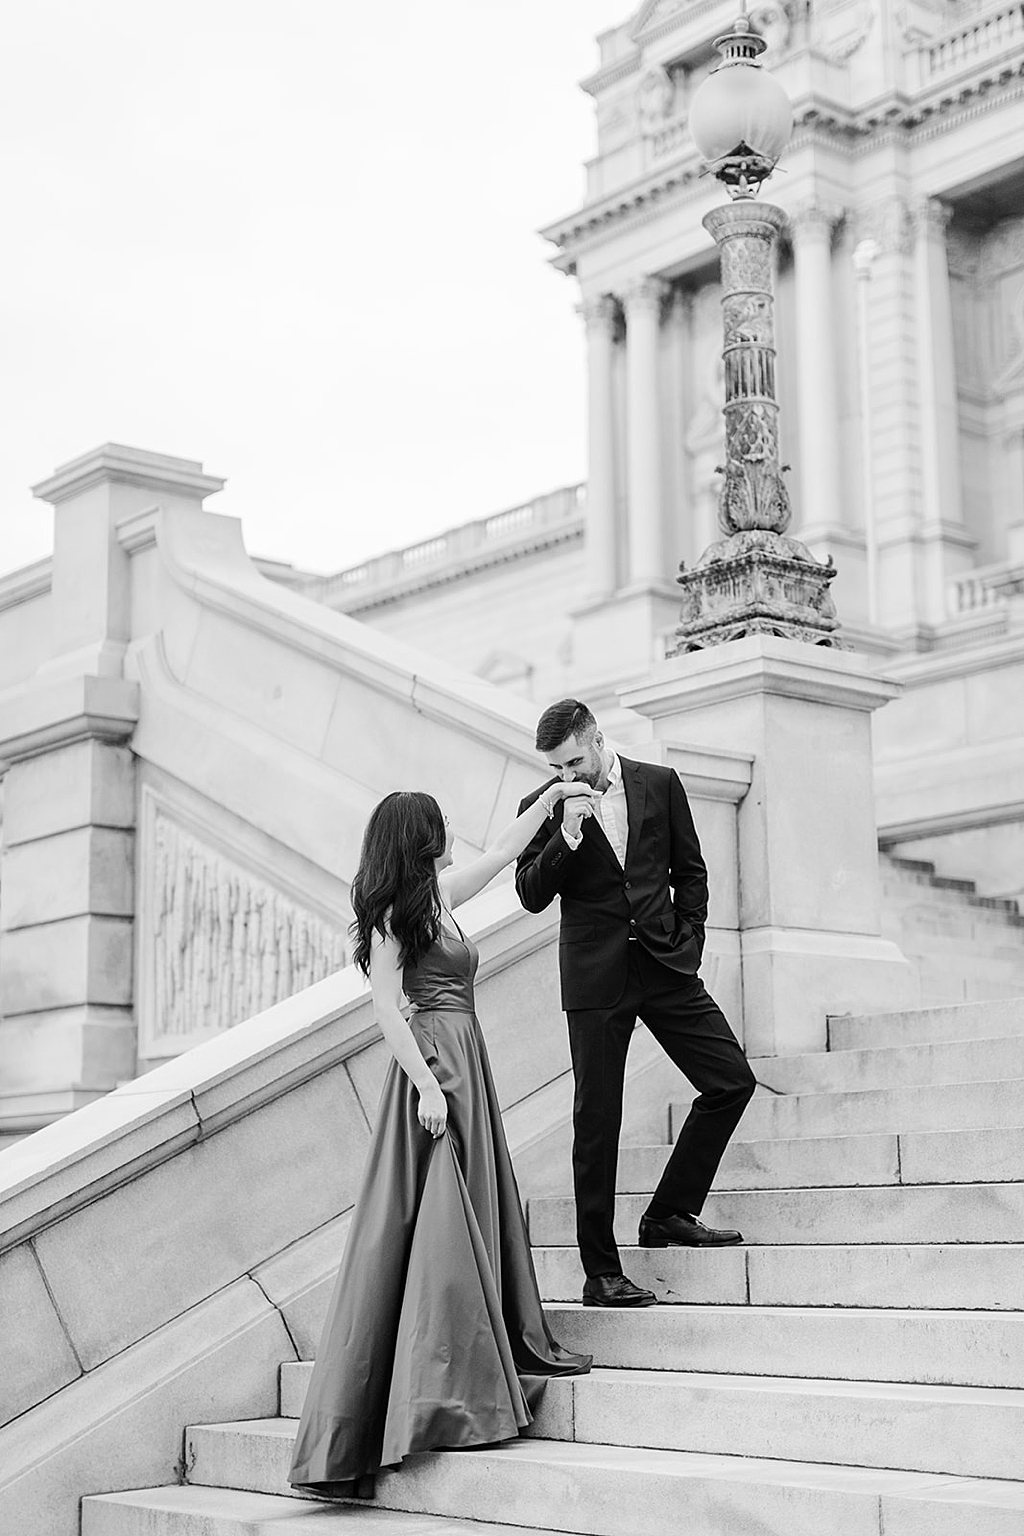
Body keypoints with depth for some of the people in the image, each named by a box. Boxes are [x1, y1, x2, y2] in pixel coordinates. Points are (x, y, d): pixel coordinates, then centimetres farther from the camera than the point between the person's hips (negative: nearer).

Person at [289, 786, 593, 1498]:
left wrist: (550, 798, 32)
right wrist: (427, 1085, -21)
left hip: (466, 1064, 9)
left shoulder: (438, 896, 14)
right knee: (439, 1219, -8)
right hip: (432, 1062, -9)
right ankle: (437, 1386, -6)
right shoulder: (393, 913, -10)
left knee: (479, 1211, 10)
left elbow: (502, 853, 28)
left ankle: (506, 1354, 16)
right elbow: (388, 1009, -16)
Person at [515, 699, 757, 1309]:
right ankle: (601, 1272, 5)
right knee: (597, 1121, -2)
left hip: (665, 963, 3)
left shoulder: (660, 784, 5)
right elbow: (532, 895, -4)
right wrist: (568, 834, -17)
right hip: (596, 977, -3)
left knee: (733, 1081, -2)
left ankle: (669, 1214, 13)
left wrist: (687, 941, 4)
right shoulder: (544, 807, 1)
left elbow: (690, 870, 13)